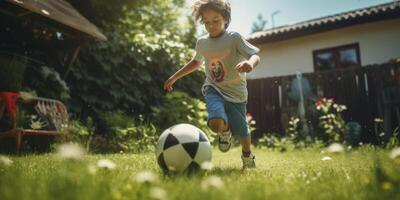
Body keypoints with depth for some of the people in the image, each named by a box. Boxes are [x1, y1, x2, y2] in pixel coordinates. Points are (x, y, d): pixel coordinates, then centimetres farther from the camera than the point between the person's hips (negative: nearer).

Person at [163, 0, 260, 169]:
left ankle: (247, 155, 46)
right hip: (214, 89, 2)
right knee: (216, 123, -29)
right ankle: (225, 131, 12)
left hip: (236, 93, -1)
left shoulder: (234, 38, -11)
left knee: (241, 131, 9)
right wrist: (174, 77, 22)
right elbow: (196, 62, 22)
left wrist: (250, 63, -43)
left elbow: (255, 56, -18)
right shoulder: (202, 43, 3)